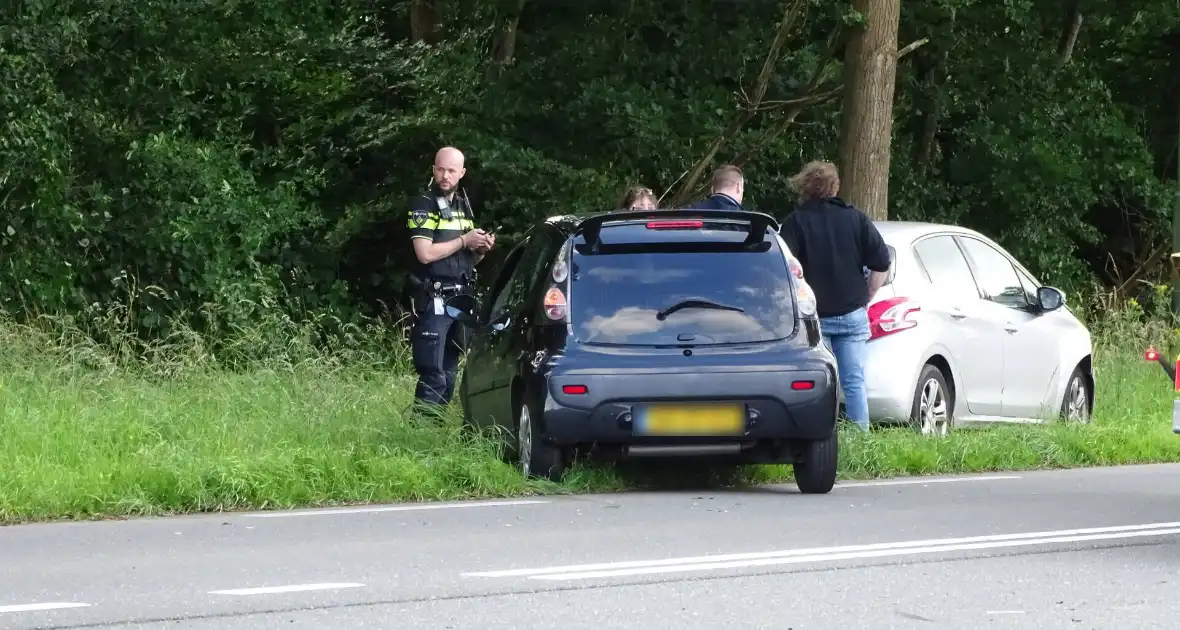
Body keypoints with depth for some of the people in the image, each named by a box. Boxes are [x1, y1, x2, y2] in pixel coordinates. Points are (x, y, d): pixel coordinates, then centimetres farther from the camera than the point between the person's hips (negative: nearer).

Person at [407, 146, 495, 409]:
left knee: (449, 376, 8)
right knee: (434, 377, -14)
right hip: (433, 302, -8)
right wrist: (464, 241, -11)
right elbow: (425, 253, -18)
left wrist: (480, 250, 3)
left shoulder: (463, 206, 17)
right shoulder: (423, 205, -6)